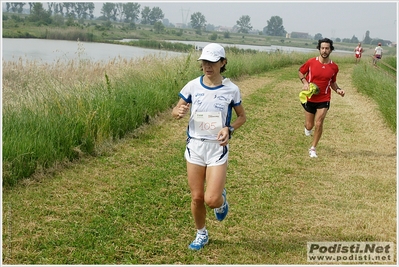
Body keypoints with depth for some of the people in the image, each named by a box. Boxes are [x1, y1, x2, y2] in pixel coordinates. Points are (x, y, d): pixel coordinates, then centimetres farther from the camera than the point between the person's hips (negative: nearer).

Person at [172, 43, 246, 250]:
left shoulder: (231, 90, -6)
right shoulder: (192, 86, -3)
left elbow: (242, 116, 7)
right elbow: (176, 110, 6)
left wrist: (229, 129, -13)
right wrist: (179, 112, -19)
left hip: (218, 148, -2)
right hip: (195, 146, 2)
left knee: (211, 199, -11)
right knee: (196, 197, 7)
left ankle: (221, 199, 27)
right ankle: (201, 234, 32)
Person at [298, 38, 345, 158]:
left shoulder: (334, 67, -4)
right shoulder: (311, 62, -10)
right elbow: (300, 72, 7)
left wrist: (338, 89, -8)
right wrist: (305, 82, -12)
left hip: (324, 100, 0)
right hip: (310, 99, 0)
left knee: (318, 124, -11)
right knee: (309, 126, 7)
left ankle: (313, 149, 8)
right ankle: (307, 127, 48)